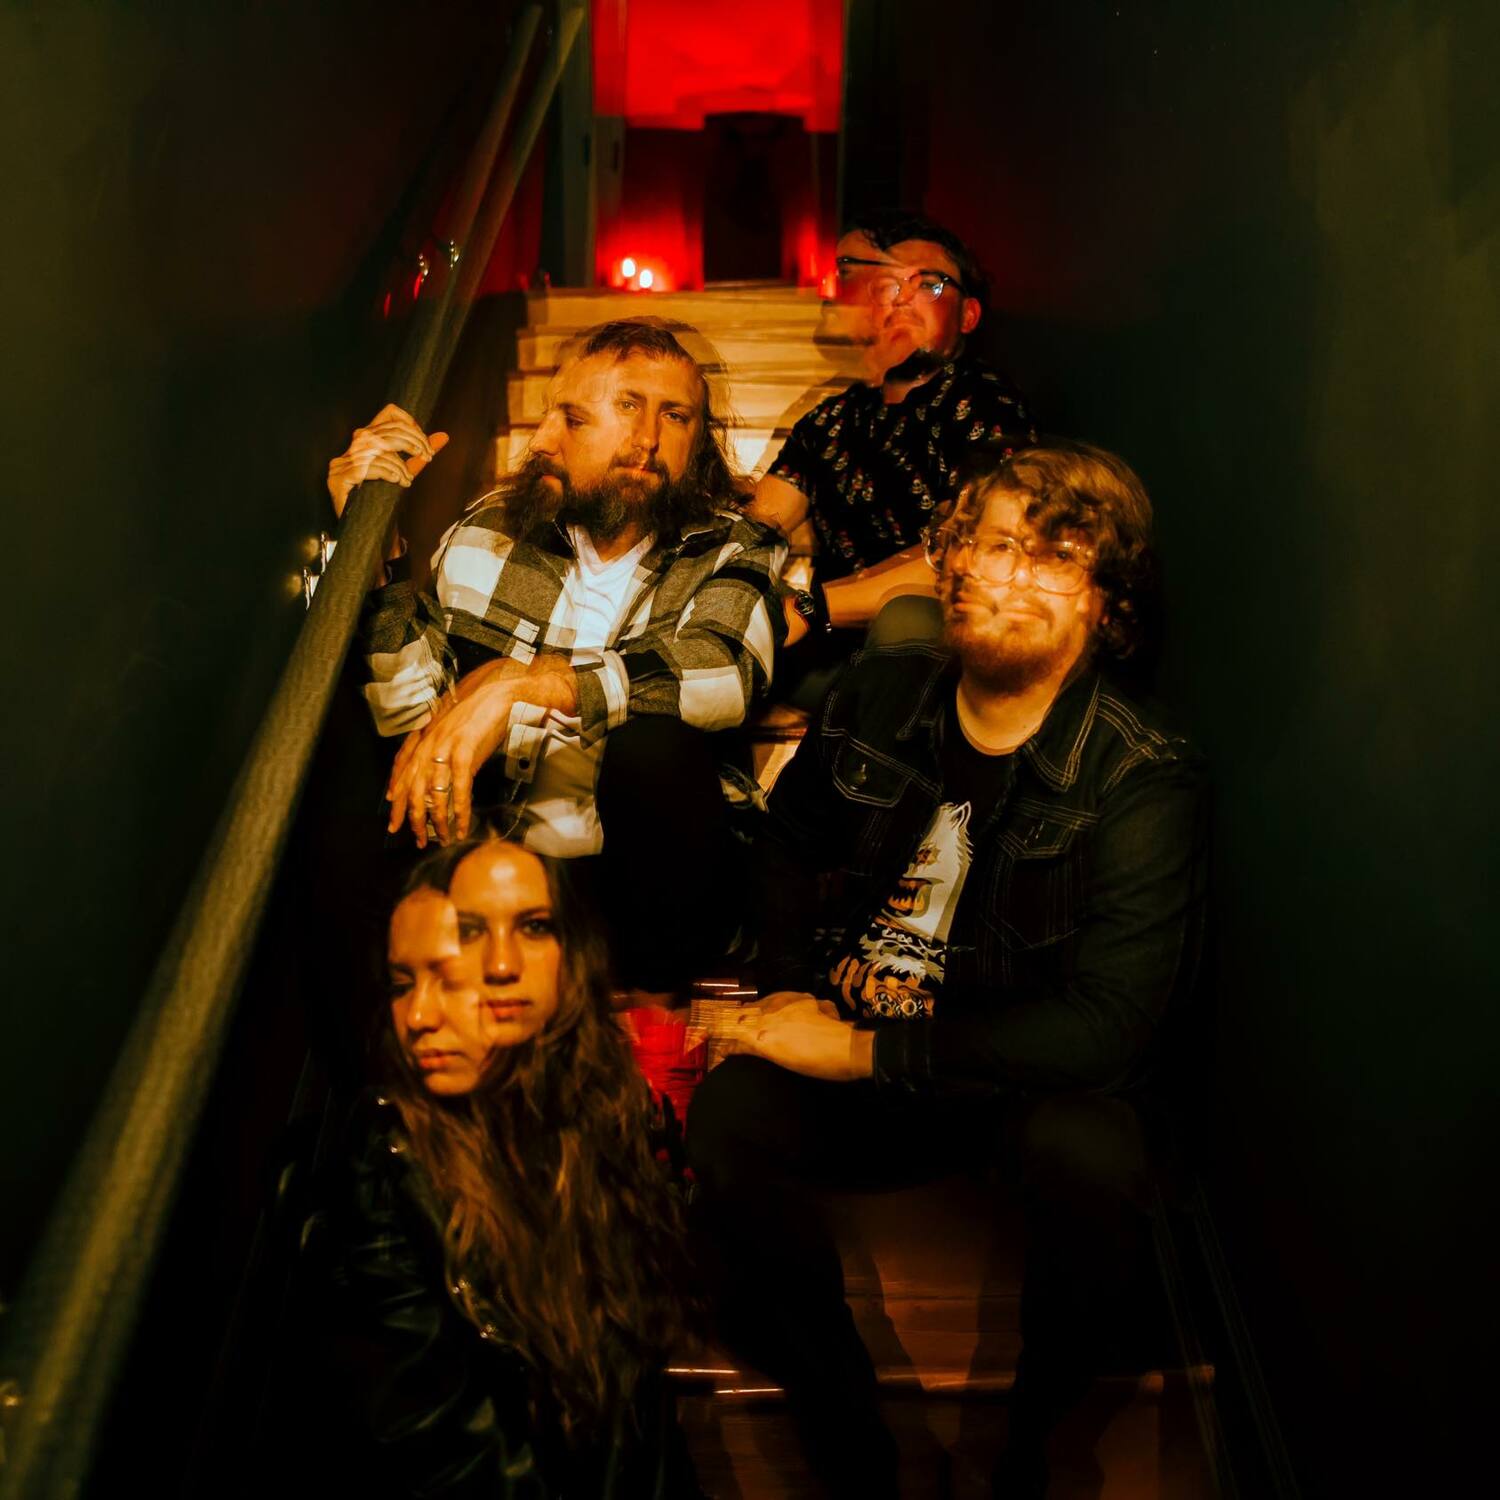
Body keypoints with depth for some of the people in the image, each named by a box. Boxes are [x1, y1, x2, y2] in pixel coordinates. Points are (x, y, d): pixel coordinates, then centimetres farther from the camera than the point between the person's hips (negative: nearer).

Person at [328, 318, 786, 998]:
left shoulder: (733, 552, 2)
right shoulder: (489, 533, 8)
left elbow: (725, 673, -22)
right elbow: (409, 709, 4)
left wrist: (521, 683, -30)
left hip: (656, 888, -1)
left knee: (652, 739, -30)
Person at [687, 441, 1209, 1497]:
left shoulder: (1144, 780, -14)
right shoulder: (880, 694, 0)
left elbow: (1108, 1025, -21)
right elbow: (793, 838, 19)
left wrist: (865, 1052, -22)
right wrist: (795, 991, 2)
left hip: (1035, 1083, -2)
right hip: (852, 1045, 3)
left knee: (1091, 1155, -36)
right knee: (728, 1115, -27)